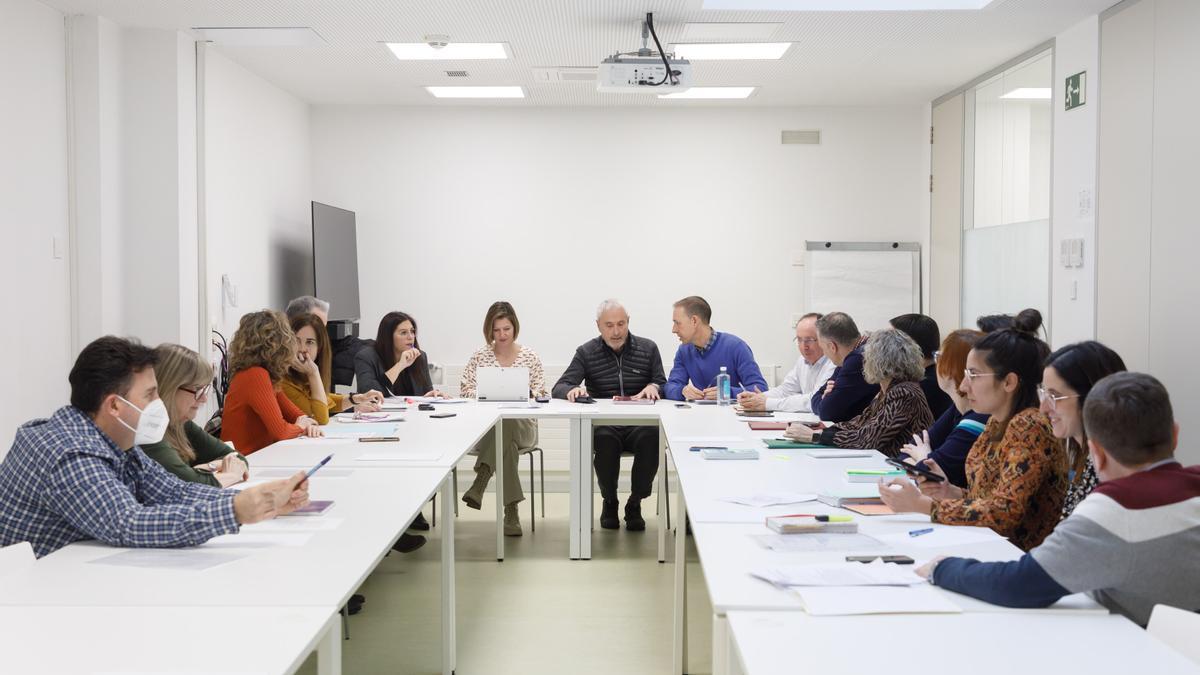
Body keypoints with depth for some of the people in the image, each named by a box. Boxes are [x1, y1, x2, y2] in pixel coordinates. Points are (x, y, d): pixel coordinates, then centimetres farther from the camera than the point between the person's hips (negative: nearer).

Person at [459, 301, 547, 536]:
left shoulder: (529, 356, 10)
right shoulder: (480, 356, 10)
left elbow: (543, 395, 7)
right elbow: (464, 389, 4)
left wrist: (528, 393, -16)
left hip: (522, 426, 0)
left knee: (505, 423, -39)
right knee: (507, 442, -38)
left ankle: (479, 485, -39)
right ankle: (511, 510, -38)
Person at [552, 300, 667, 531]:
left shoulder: (648, 348, 12)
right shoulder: (586, 352, 9)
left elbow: (663, 386, 9)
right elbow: (558, 388, 2)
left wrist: (654, 387, -16)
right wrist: (572, 390, -23)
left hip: (640, 424, 1)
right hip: (603, 424, -1)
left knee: (652, 436, -35)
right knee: (604, 438, -37)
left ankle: (634, 504, -10)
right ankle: (609, 501, -8)